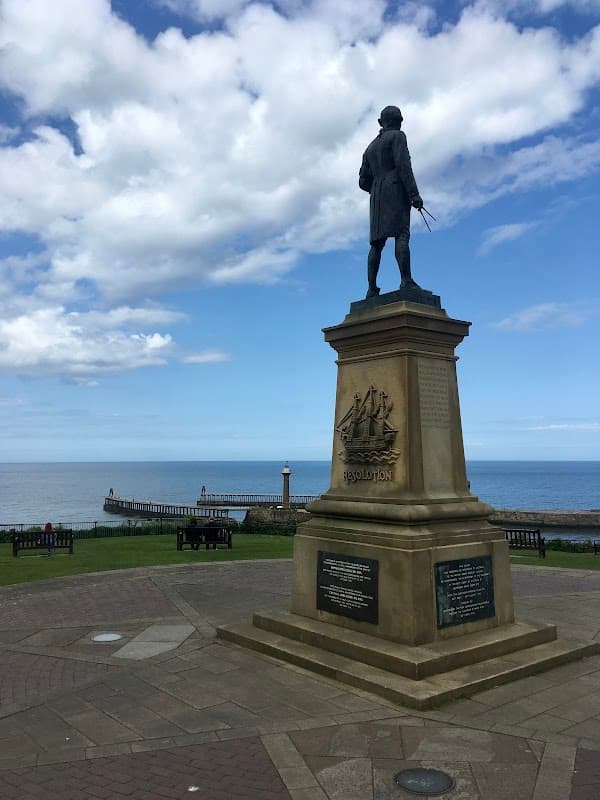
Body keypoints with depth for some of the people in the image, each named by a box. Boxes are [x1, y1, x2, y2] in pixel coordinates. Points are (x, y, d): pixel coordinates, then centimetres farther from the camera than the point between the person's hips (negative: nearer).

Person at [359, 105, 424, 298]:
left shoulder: (371, 147, 26)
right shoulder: (398, 136, 6)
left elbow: (364, 182, 21)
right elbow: (403, 165, -10)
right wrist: (414, 194, -17)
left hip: (378, 198, 6)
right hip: (396, 191, -6)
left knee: (377, 242, -2)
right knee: (402, 235, -18)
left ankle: (372, 289, -11)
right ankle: (406, 280, -32)